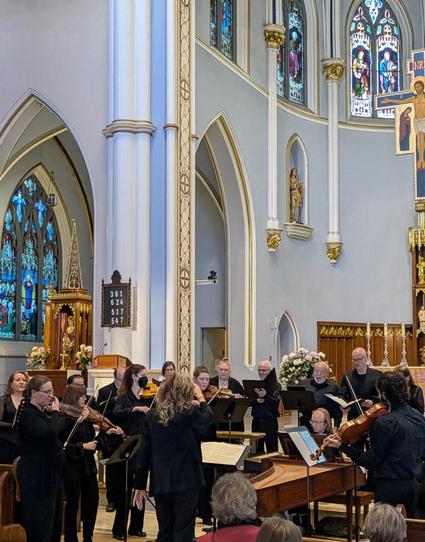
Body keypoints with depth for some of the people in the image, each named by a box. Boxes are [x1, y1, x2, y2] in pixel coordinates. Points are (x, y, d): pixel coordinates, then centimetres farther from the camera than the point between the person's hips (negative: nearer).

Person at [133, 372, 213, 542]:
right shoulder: (191, 412, -11)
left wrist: (140, 485, 9)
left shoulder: (152, 415, 0)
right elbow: (207, 417, 12)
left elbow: (144, 453, 2)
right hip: (186, 482, -4)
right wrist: (201, 398, 25)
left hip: (160, 484, 4)